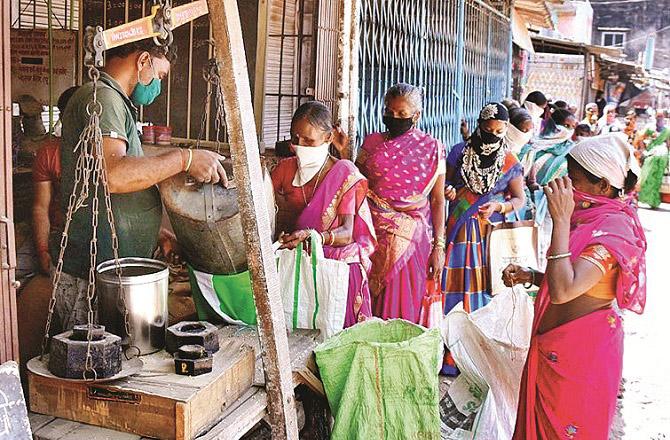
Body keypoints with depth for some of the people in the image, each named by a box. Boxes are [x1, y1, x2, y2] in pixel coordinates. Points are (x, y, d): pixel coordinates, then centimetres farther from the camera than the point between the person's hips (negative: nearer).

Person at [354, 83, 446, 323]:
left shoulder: (432, 148, 1)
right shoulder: (372, 143, 8)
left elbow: (438, 200, 0)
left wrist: (438, 246, -5)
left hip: (410, 235, -2)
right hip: (372, 231, 2)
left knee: (401, 302, 2)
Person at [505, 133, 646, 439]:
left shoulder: (612, 229, -25)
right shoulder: (594, 217, 6)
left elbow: (563, 291, -37)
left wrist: (561, 219, -32)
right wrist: (529, 277, 1)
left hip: (579, 352, -9)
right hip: (557, 345, 9)